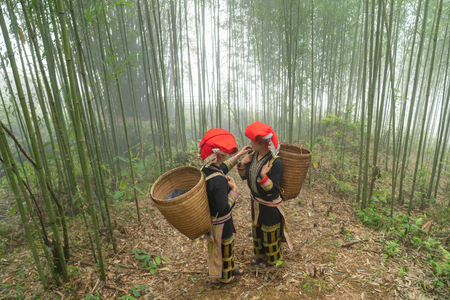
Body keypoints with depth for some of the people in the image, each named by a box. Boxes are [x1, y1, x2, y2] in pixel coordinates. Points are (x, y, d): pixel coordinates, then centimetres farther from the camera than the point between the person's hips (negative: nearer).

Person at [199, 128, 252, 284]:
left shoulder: (204, 170, -8)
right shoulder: (219, 181, -37)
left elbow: (221, 169, 12)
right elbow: (224, 208, -32)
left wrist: (238, 155, 18)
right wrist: (234, 189, -21)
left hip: (210, 218, 8)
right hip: (220, 222, -8)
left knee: (220, 246, 28)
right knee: (222, 248, 18)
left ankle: (229, 270, 52)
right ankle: (221, 277, 45)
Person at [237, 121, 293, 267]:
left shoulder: (276, 162, -29)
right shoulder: (253, 156, -9)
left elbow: (272, 189, -26)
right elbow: (244, 176, 1)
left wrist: (263, 177, -42)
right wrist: (242, 164, -16)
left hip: (270, 205, -7)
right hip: (256, 201, 7)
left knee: (270, 232, 16)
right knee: (257, 227, 25)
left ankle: (271, 258, 44)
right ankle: (260, 253, 51)